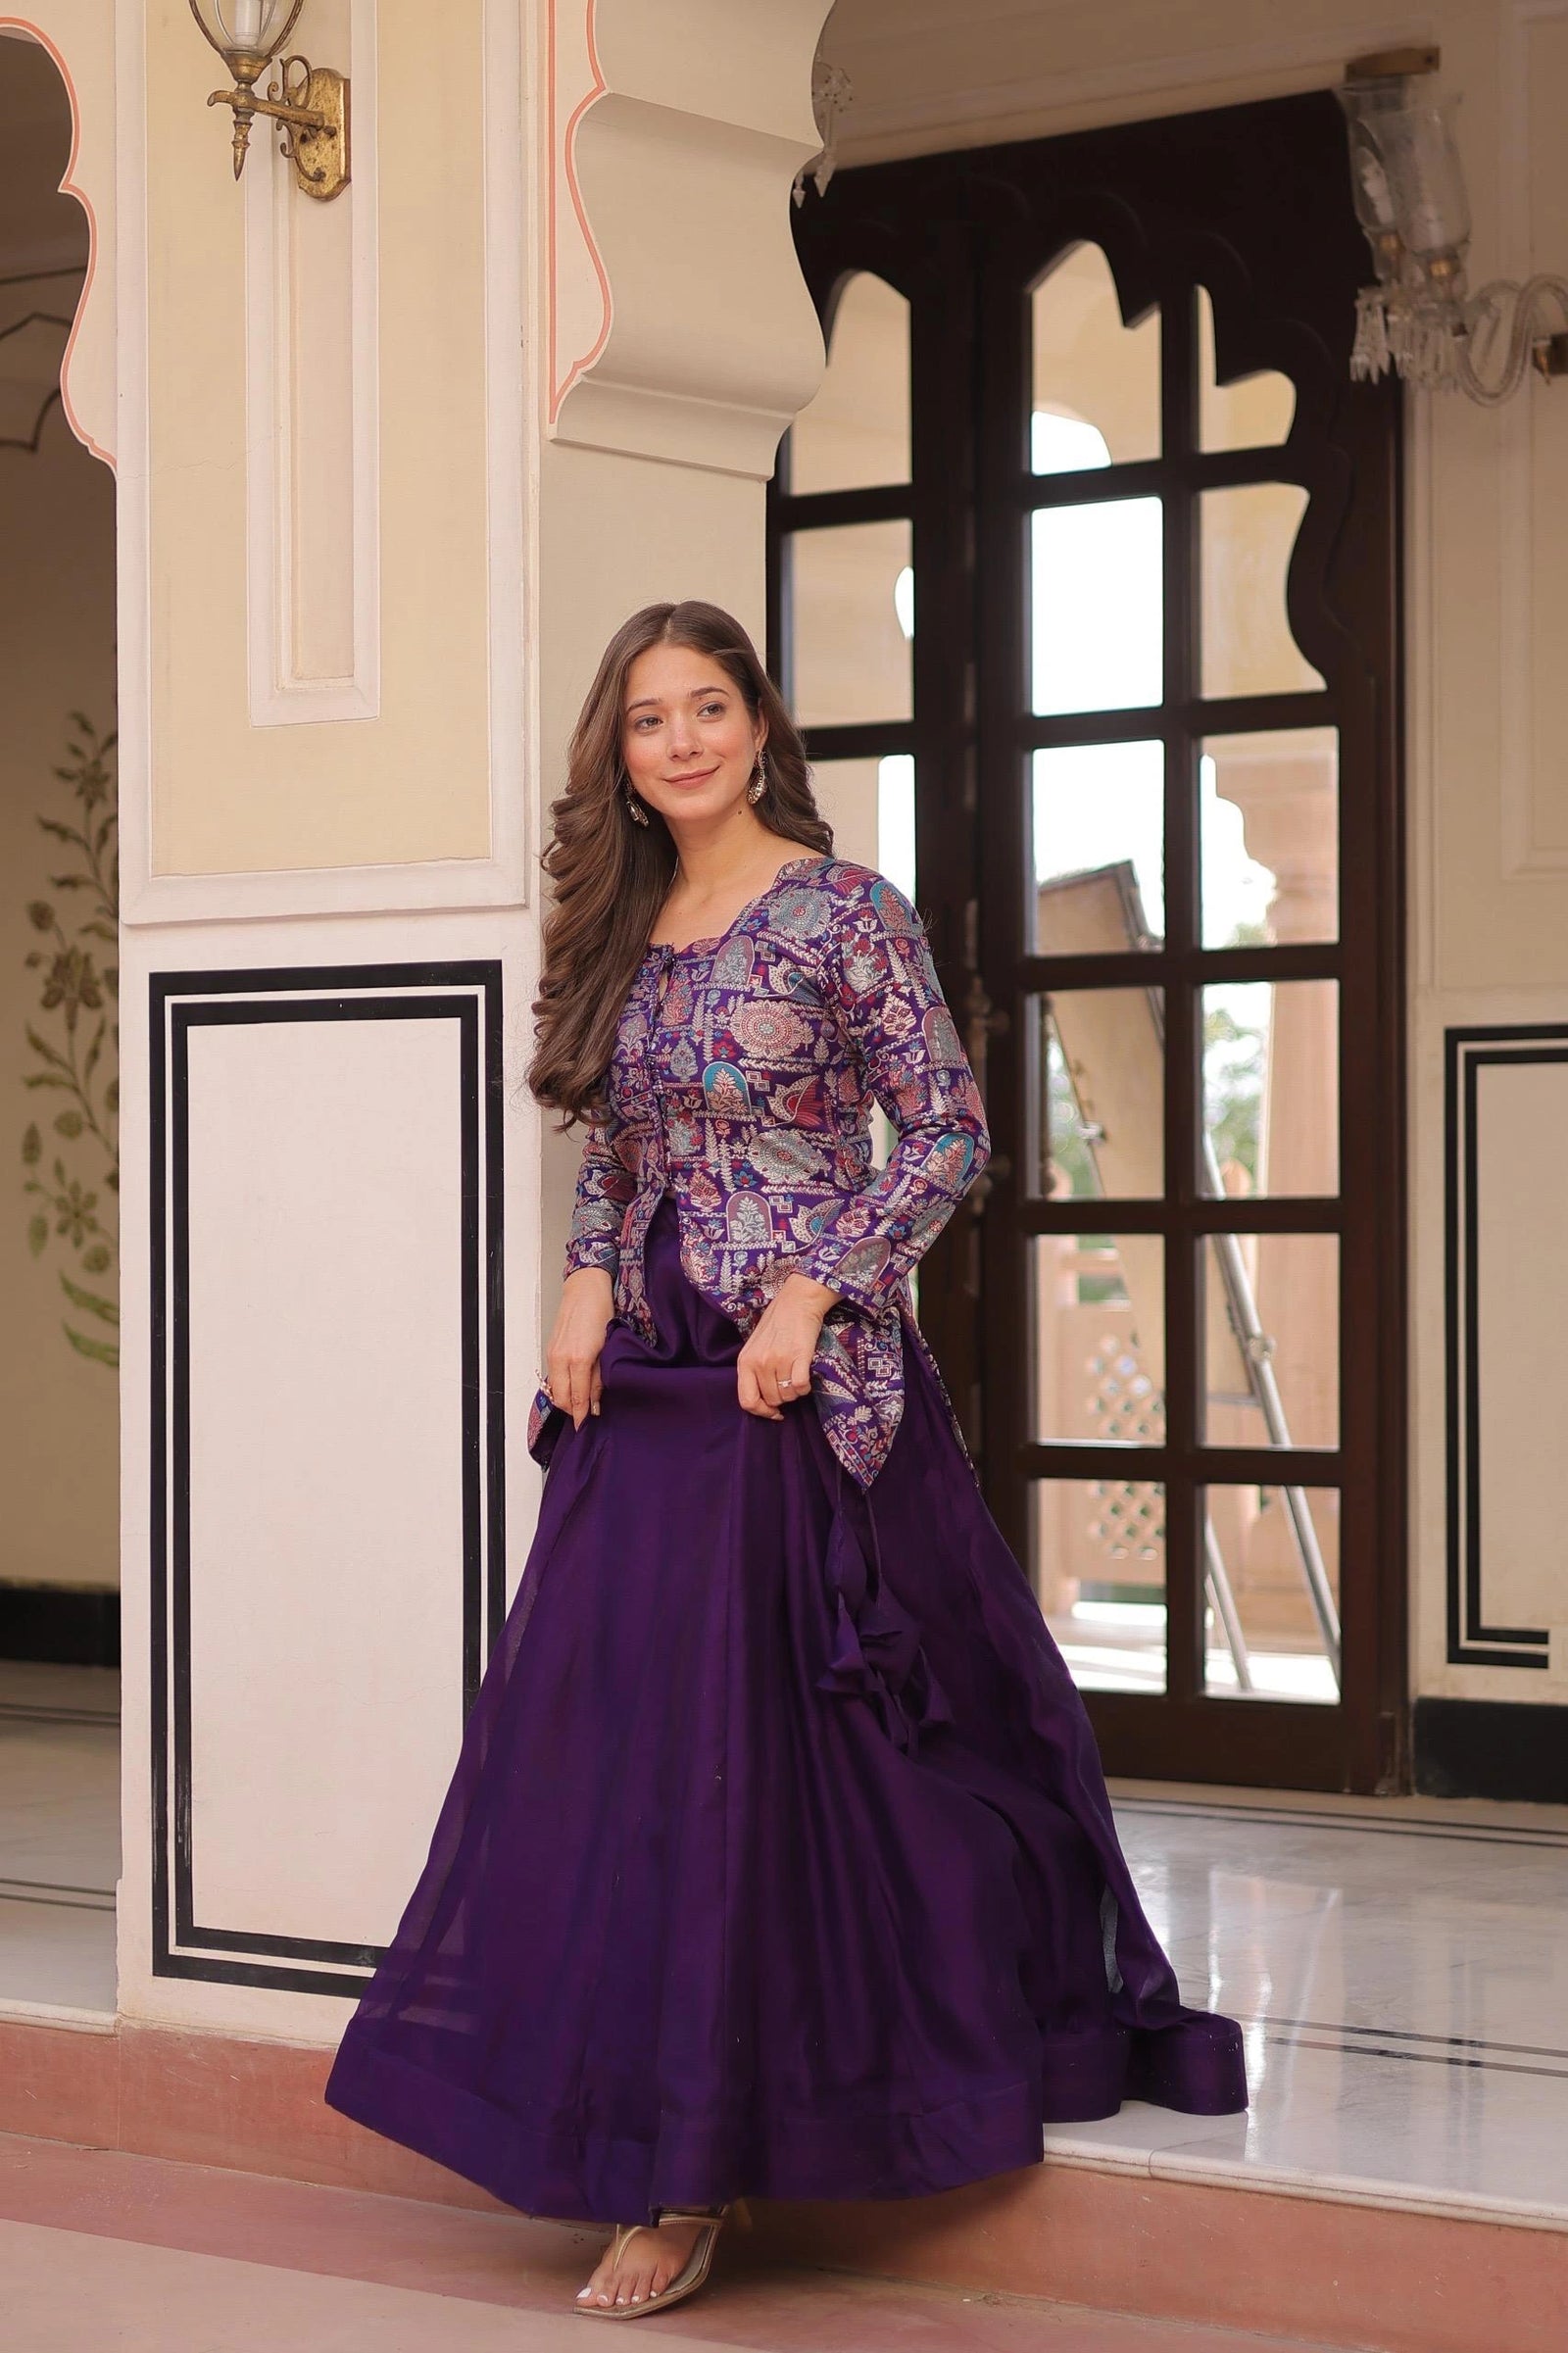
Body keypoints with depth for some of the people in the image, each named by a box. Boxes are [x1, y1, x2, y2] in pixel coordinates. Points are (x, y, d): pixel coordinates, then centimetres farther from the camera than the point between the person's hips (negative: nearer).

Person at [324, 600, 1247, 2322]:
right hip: (646, 1385, 6)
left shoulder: (842, 910, -6)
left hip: (802, 1383, -6)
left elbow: (950, 1131, -7)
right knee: (626, 1743, 4)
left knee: (759, 1748, -4)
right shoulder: (625, 927, 12)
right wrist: (589, 1282, 2)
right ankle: (675, 2173, 14)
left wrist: (813, 1291, -15)